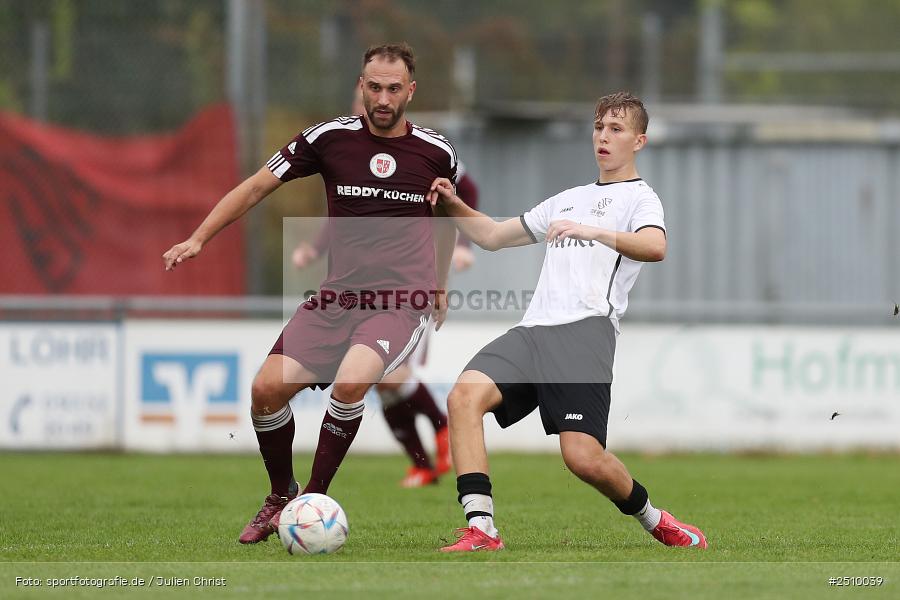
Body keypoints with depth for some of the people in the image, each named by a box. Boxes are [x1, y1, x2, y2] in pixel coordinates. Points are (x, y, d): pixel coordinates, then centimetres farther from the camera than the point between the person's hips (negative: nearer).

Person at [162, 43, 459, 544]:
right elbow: (257, 187, 6)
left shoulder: (436, 152, 2)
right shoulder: (330, 138, 1)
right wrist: (199, 238, -4)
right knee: (267, 388, -13)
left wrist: (439, 288, 29)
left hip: (404, 301, -3)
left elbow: (447, 220, 22)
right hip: (339, 296, 3)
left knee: (349, 382, -31)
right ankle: (281, 497, 13)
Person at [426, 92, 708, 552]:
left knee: (583, 458, -20)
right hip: (533, 330, 6)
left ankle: (653, 520, 9)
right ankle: (481, 529, -25)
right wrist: (453, 207, 18)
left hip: (586, 328, -6)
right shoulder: (569, 199, 32)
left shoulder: (640, 198, 9)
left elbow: (655, 246, -15)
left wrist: (593, 231, -29)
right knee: (465, 395, -21)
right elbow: (493, 236, 36)